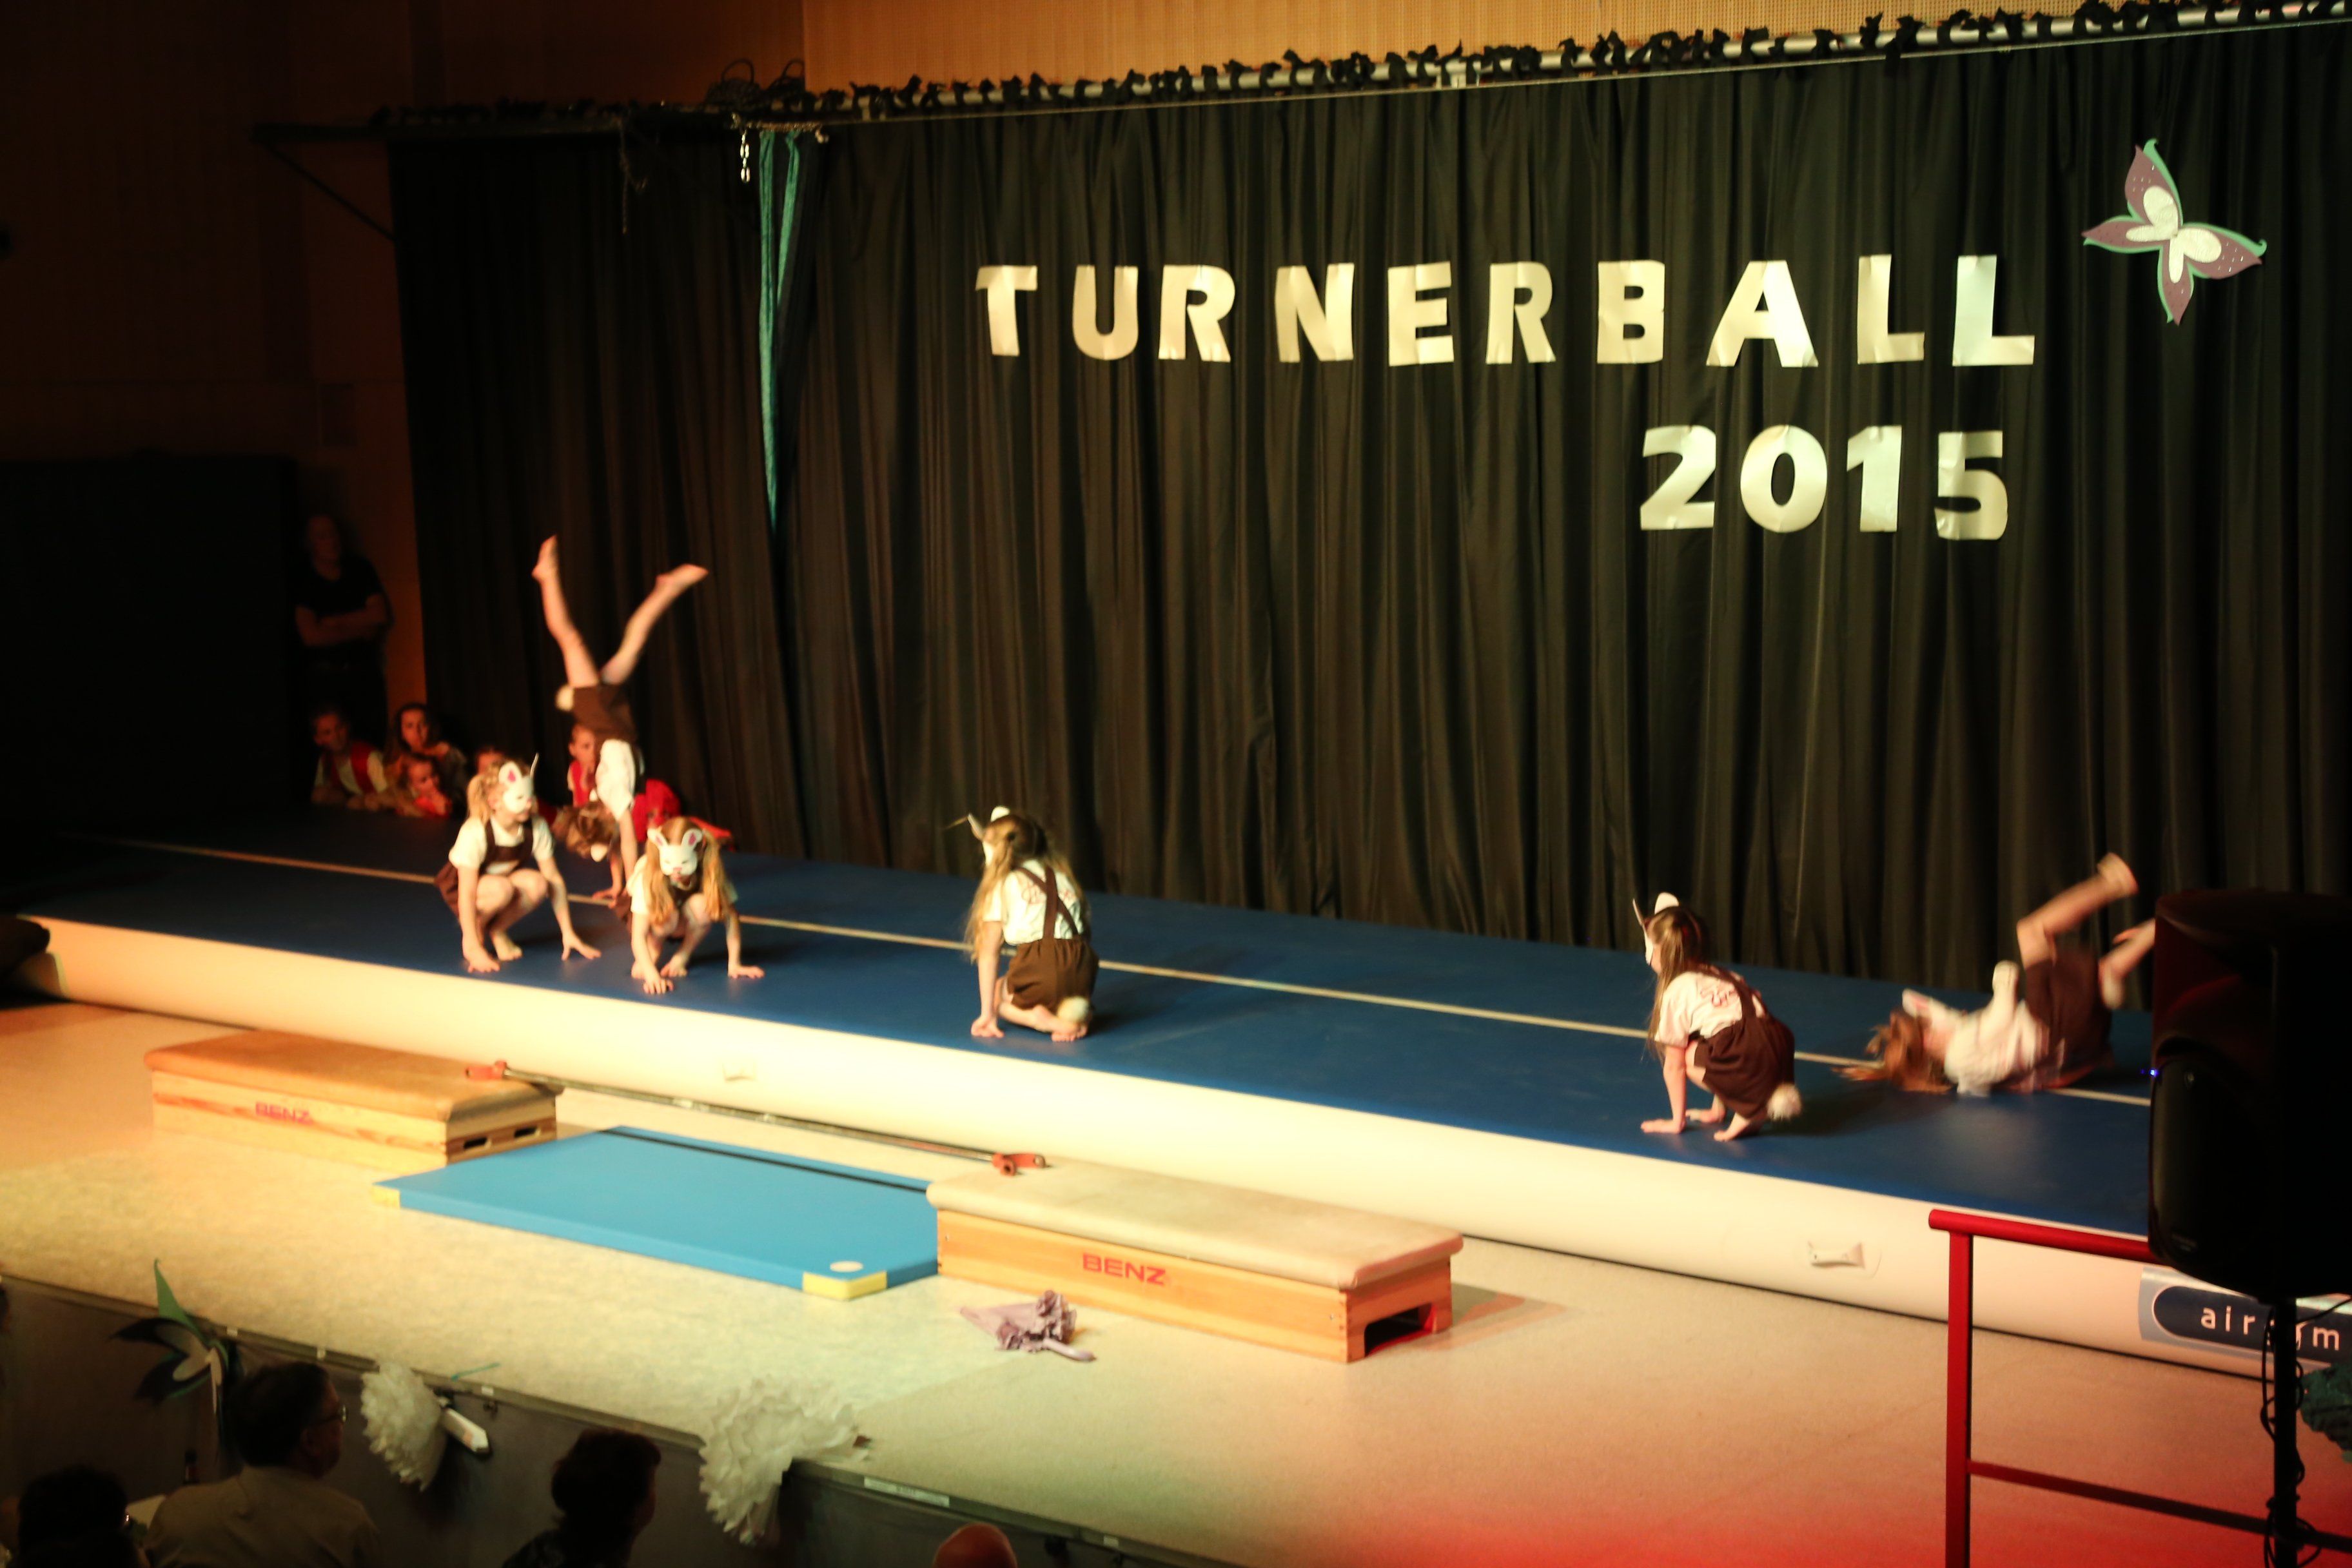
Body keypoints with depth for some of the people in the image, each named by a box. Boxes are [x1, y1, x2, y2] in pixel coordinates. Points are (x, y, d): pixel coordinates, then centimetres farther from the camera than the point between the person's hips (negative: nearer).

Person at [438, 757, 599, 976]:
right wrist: (475, 950, -36)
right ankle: (472, 930, -7)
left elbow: (554, 879, -16)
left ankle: (497, 930, -2)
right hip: (459, 885, -4)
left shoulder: (537, 827, -21)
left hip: (505, 879, 4)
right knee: (501, 888, -37)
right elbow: (467, 894, -33)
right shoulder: (475, 833, -33)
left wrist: (568, 933, -17)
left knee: (537, 885, -29)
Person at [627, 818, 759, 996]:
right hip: (653, 920, -2)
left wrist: (734, 964, -32)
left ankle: (681, 958, -9)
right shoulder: (648, 876, -35)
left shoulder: (711, 871, -31)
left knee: (701, 905, -33)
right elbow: (638, 936, -37)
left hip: (685, 925, 2)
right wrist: (651, 974, -50)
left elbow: (730, 915, -26)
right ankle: (652, 953, -6)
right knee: (665, 912, -36)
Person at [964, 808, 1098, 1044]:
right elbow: (1085, 931, 17)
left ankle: (1040, 1018, -2)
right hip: (1081, 968, 4)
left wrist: (987, 1013, 3)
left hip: (1039, 965, -4)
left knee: (996, 993, 28)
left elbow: (988, 953, 3)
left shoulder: (1002, 885, 9)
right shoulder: (1061, 874, 22)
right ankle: (1073, 1012, 4)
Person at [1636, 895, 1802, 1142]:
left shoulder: (1676, 993, 3)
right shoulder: (1719, 973, 25)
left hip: (1748, 1061, -8)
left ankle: (1746, 1109, -2)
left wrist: (1677, 1121, 18)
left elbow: (1674, 1066, 8)